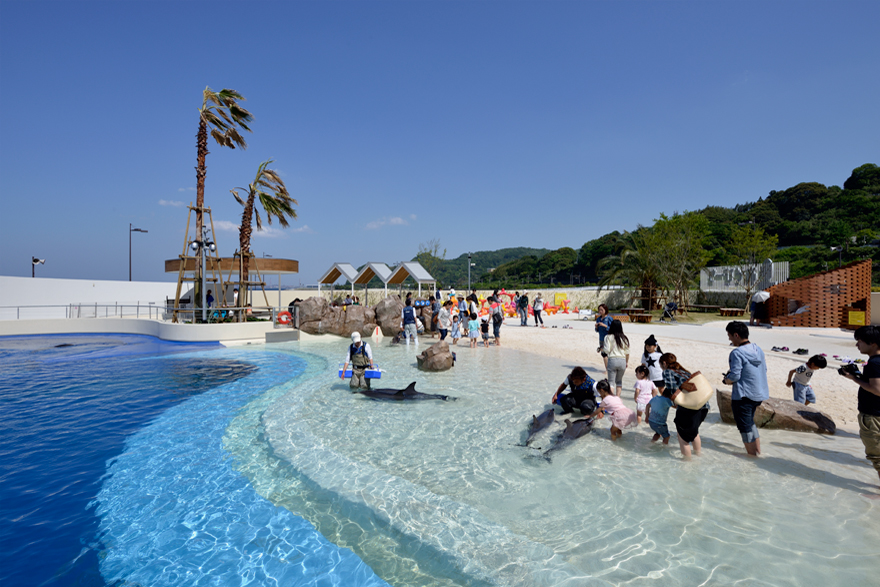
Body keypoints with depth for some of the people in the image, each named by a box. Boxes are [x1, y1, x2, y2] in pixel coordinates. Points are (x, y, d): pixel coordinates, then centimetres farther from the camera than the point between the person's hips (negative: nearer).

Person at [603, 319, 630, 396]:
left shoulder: (608, 337, -5)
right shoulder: (624, 338, 6)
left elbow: (606, 350, -9)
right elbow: (627, 352, 8)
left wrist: (601, 349, 11)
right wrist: (627, 362, 20)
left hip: (612, 359, -3)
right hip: (622, 360, 3)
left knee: (611, 381, 3)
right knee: (619, 381, 18)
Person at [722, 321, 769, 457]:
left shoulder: (737, 353, -21)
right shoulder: (758, 349, 6)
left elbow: (735, 376, -24)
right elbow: (764, 369, 15)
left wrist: (726, 380, -2)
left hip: (743, 396, -9)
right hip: (760, 394, 9)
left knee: (744, 426, 7)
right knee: (750, 422, 26)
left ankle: (752, 454, 15)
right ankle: (757, 449, 33)